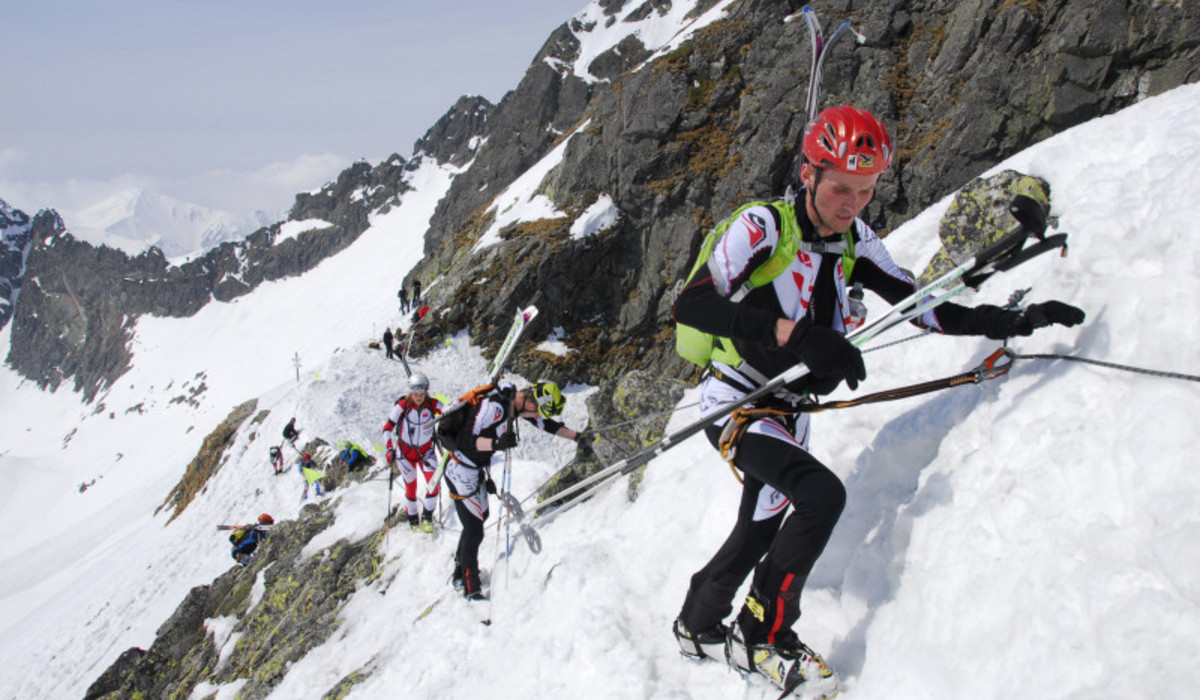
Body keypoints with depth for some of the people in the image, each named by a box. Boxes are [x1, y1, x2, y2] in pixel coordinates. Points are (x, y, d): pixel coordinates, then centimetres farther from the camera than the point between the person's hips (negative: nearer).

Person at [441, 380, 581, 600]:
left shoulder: (520, 401, -4)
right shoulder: (494, 406, -31)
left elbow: (545, 424, 11)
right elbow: (465, 440, -34)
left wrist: (578, 437, 9)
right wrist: (496, 443, -48)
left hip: (477, 469, 10)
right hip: (461, 470, -10)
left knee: (480, 516, 22)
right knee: (474, 529, -8)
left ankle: (461, 572, 38)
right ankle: (471, 588, 3)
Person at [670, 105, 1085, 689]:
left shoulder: (855, 242, -2)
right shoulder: (763, 227, -23)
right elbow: (690, 306, -33)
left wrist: (1017, 322, -6)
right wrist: (792, 332, -44)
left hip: (787, 407, 8)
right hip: (734, 400, -8)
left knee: (760, 531, 20)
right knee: (822, 494, -26)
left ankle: (698, 625, 44)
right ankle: (761, 636, -8)